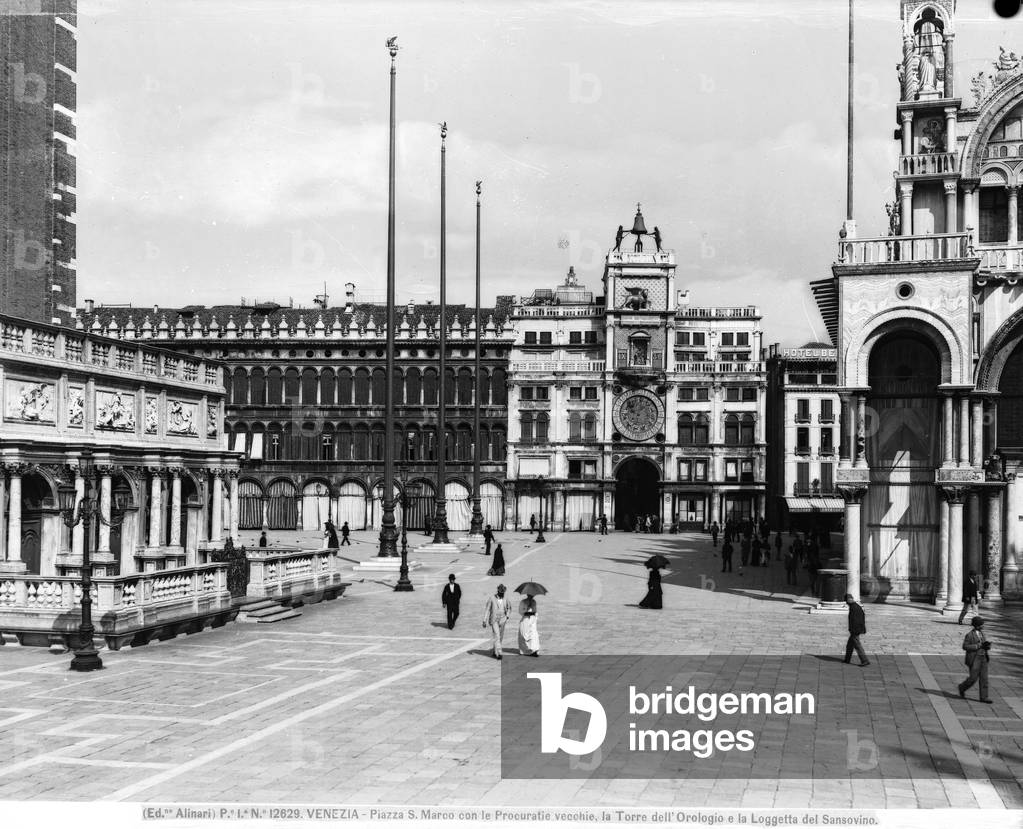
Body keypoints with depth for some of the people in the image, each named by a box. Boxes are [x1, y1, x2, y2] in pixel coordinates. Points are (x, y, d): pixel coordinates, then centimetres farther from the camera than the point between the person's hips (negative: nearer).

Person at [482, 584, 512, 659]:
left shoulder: (505, 600, 2)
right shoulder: (492, 599, -9)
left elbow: (509, 608, 20)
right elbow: (487, 610, -5)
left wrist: (507, 616, 4)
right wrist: (484, 621, -8)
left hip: (502, 621, 4)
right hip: (493, 620, -4)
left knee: (500, 637, 9)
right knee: (496, 636, -15)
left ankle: (495, 652, 27)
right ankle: (498, 653, -18)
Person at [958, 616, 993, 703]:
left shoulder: (981, 633, 10)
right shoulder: (970, 635, -13)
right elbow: (965, 646, -17)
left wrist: (986, 645, -6)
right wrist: (979, 645, -22)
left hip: (983, 658, 7)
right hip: (974, 659, -7)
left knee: (984, 678, 2)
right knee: (973, 678, -4)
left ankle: (984, 697, 5)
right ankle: (962, 687, 23)